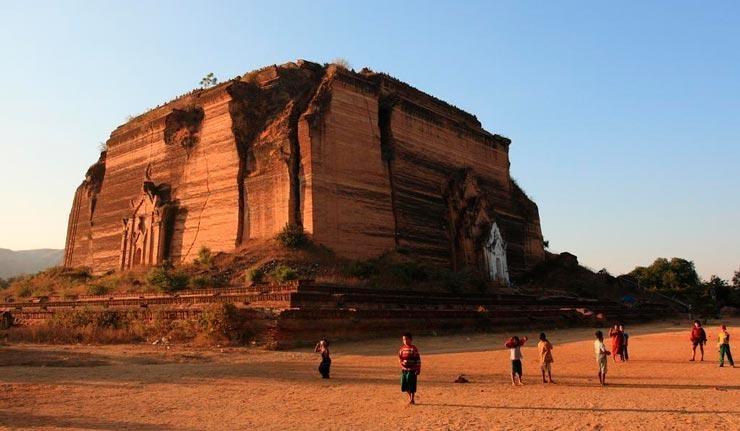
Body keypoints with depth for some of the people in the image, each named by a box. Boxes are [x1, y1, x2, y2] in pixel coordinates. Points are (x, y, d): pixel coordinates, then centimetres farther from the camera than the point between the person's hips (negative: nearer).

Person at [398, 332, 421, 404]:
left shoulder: (413, 348, -10)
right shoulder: (402, 348, 6)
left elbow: (418, 359, -9)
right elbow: (399, 357, 17)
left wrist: (418, 369, -11)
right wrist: (402, 361, -4)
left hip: (412, 369, -6)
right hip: (404, 369, 6)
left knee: (412, 385, -1)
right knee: (404, 385, 10)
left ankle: (412, 399, 13)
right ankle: (410, 396, 32)